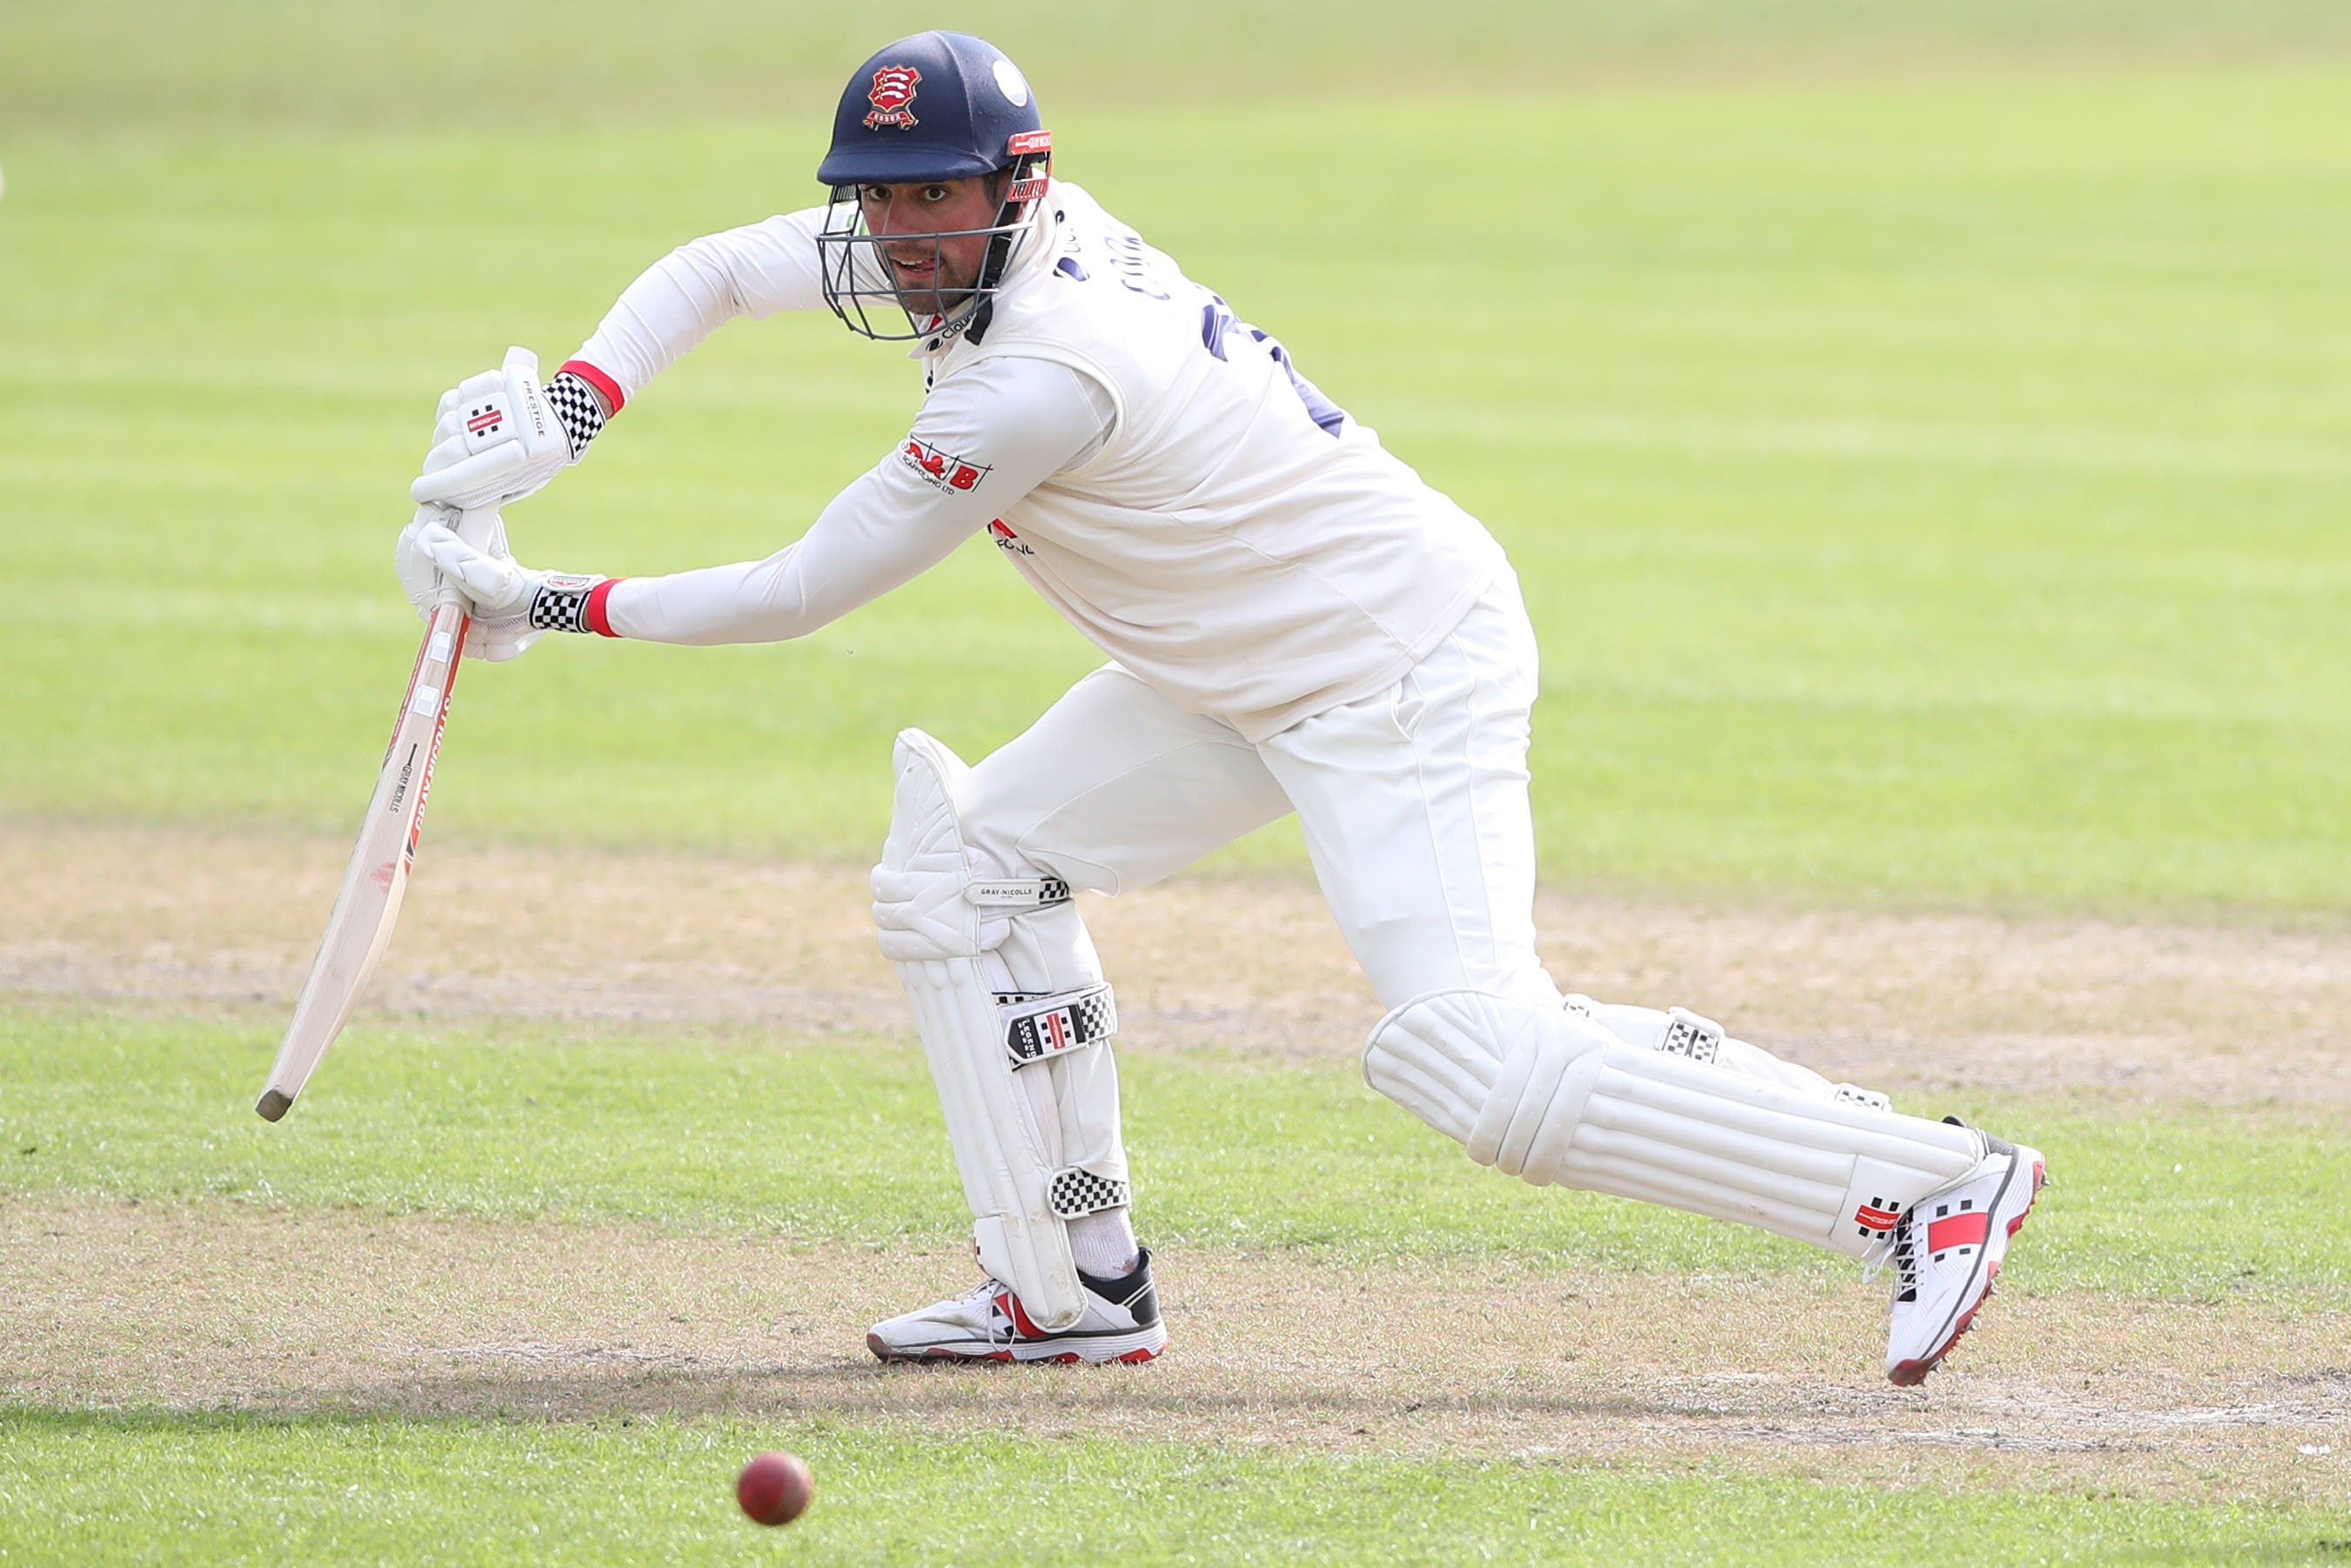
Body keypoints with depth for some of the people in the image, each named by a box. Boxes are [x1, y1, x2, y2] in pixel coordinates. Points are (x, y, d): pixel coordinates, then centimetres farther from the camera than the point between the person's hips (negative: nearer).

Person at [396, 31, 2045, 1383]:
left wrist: (549, 606, -14)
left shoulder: (1043, 375, -28)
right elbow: (710, 272, 10)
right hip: (1244, 677, 10)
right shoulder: (950, 247, -3)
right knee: (962, 869, 10)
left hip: (1403, 672, -10)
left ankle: (1935, 1181, -19)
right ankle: (1079, 1289, 13)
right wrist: (565, 410, -9)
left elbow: (799, 596, -21)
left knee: (1479, 1057, -23)